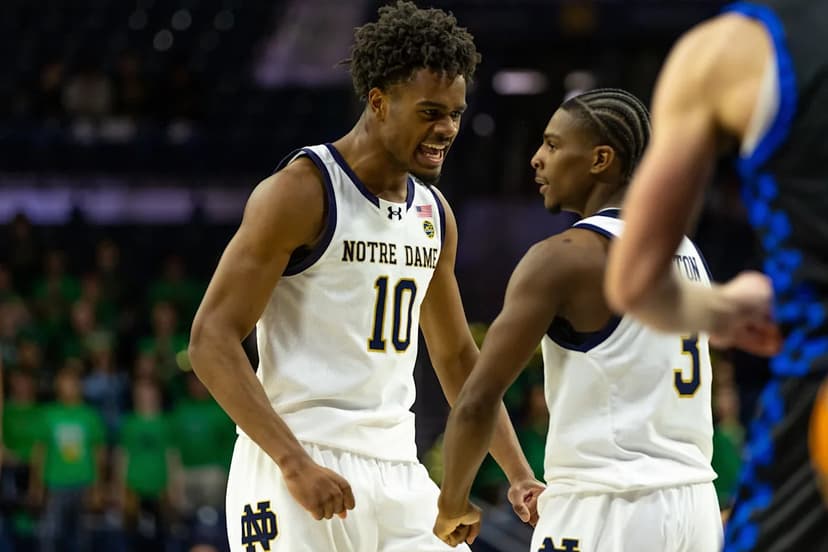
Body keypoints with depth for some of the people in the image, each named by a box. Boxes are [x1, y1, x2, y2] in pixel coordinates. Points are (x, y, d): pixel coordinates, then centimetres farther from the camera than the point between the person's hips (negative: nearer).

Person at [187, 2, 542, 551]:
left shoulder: (435, 214, 13)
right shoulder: (301, 191, -10)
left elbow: (456, 356, 25)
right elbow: (212, 340, -16)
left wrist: (519, 474, 15)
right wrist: (295, 463, -25)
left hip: (398, 471, 7)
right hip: (298, 469, -7)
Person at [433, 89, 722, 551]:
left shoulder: (564, 257, -11)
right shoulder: (686, 253, 15)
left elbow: (478, 401, -14)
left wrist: (454, 502, 1)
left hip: (611, 512, -8)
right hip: (694, 508, 8)